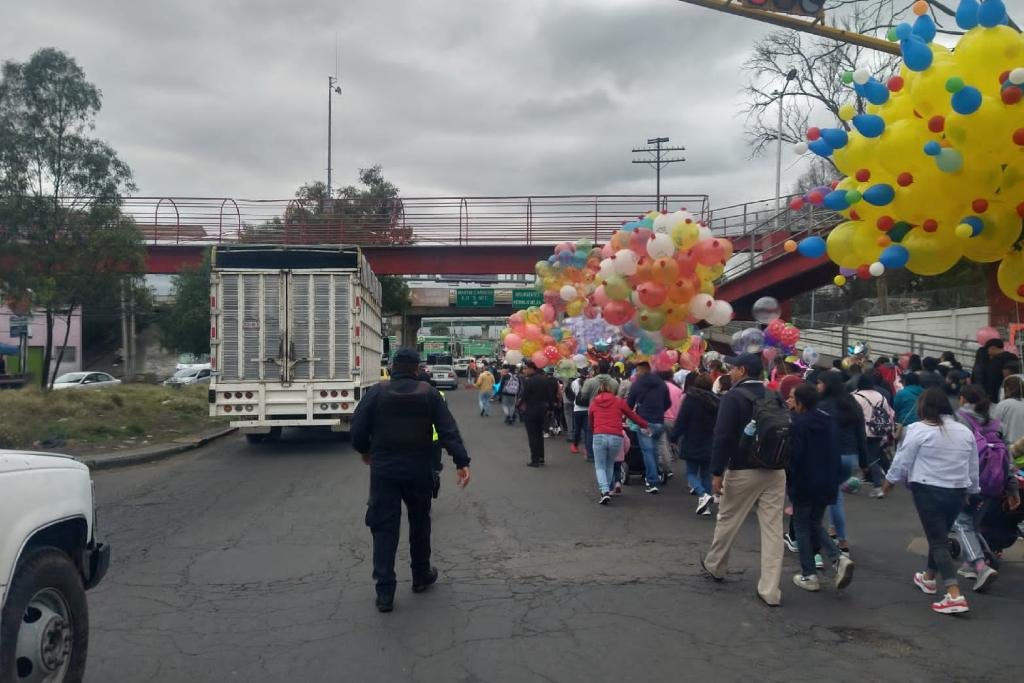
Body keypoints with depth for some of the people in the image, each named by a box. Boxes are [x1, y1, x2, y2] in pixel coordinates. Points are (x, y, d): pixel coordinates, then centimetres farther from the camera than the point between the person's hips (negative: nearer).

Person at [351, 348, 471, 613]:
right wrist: (461, 462, -8)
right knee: (419, 522, 19)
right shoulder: (428, 393, 0)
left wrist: (365, 451, 19)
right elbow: (448, 430, -7)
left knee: (384, 527, 3)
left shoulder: (376, 393, -3)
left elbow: (358, 429, -1)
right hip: (419, 470, 1)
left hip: (384, 470, -1)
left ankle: (385, 592, 0)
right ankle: (421, 576, 33)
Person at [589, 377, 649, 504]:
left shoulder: (593, 403, 15)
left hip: (599, 436, -1)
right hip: (616, 437, 1)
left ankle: (605, 491, -12)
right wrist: (646, 425, 32)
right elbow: (633, 416, 18)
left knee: (600, 466, 8)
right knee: (610, 465, 22)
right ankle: (608, 490, 23)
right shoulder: (619, 402, 13)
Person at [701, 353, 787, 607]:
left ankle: (714, 567, 35)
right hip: (775, 471, 5)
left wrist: (717, 473, -14)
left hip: (743, 471, -4)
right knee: (773, 528, 4)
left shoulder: (733, 397, -11)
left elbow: (722, 437, -17)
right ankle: (770, 591, 4)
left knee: (727, 521, 15)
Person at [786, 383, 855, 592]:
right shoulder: (829, 421, 6)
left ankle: (809, 576, 11)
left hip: (803, 484, -7)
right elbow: (835, 454, 12)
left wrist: (788, 482, -6)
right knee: (815, 524, 21)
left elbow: (793, 456, -20)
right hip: (827, 484, 7)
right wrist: (833, 479, 19)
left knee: (802, 528, 8)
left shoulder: (798, 424, -18)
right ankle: (838, 558, 0)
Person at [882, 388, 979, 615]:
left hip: (928, 490, -6)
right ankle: (929, 578, 41)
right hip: (957, 491, 6)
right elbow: (973, 468, 15)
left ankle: (955, 596, -12)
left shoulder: (919, 430, -10)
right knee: (940, 535, 23)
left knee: (938, 541, -3)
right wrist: (972, 490, 28)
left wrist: (890, 480, 9)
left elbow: (903, 460, -6)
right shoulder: (965, 431, 8)